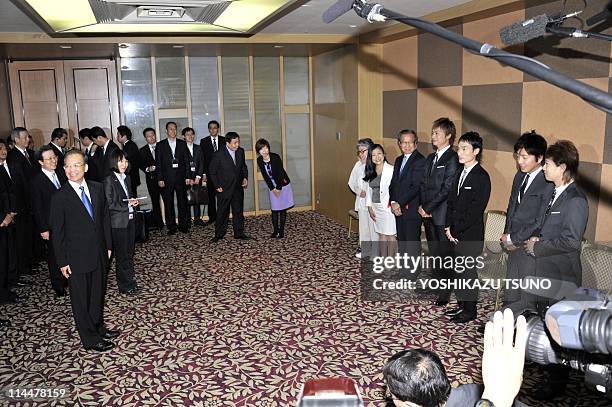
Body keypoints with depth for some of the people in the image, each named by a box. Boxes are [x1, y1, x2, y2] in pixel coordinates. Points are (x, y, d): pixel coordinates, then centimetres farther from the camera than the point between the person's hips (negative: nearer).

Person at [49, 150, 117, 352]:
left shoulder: (97, 188, 1)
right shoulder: (60, 197, -13)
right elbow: (57, 232, -10)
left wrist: (108, 245, 8)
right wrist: (62, 261, -10)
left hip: (99, 254, 5)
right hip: (77, 258, -5)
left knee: (98, 293, 20)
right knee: (81, 299, 8)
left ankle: (98, 328, 39)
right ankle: (90, 339, 21)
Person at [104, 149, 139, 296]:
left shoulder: (127, 178, 9)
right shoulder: (109, 180, -13)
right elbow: (110, 205, -15)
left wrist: (134, 201, 0)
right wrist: (128, 204, -16)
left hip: (130, 220, 7)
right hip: (118, 222, -7)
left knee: (130, 253, 14)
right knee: (122, 255, 4)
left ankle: (130, 280, 27)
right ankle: (124, 286, 15)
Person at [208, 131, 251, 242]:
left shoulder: (240, 151, 0)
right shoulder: (219, 155, -15)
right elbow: (212, 172, -6)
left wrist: (245, 177, 1)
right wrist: (217, 186, -8)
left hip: (238, 188, 5)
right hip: (224, 189, -4)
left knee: (238, 211, 10)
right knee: (222, 212, 4)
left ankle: (239, 233, 20)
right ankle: (219, 234, 16)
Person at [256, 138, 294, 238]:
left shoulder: (275, 157, -22)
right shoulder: (259, 160, -10)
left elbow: (280, 173, -19)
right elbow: (265, 176, -4)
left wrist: (279, 188, -15)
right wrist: (272, 189, -7)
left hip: (283, 185, -3)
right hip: (272, 186, 3)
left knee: (283, 209, 2)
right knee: (274, 209, 4)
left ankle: (281, 231, 10)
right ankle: (275, 230, 15)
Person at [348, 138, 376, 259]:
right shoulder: (358, 165, 7)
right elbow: (352, 182, 13)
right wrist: (359, 191, -4)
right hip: (361, 201, 6)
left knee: (374, 225, -1)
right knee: (363, 225, 15)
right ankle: (365, 249, 29)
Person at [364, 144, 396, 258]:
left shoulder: (391, 170, -12)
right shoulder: (370, 171, 9)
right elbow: (369, 189, 12)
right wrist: (369, 207, 9)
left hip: (388, 207, -7)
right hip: (376, 207, 7)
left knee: (390, 235, 1)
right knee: (381, 235, 13)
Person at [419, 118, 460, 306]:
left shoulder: (452, 159, -13)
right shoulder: (430, 158, 14)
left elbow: (447, 189, -17)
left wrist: (428, 208, -13)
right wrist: (422, 206, 0)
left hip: (442, 215, -8)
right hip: (428, 214, 8)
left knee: (444, 254, 2)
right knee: (433, 252, 16)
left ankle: (445, 293, 13)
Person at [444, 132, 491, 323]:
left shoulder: (481, 177, -14)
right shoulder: (459, 174, 11)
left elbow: (475, 210, -18)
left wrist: (456, 230, -15)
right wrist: (449, 227, 3)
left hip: (471, 234, -7)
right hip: (456, 233, 7)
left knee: (468, 271, 3)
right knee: (459, 269, 15)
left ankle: (470, 310, 17)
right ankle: (462, 305, 29)